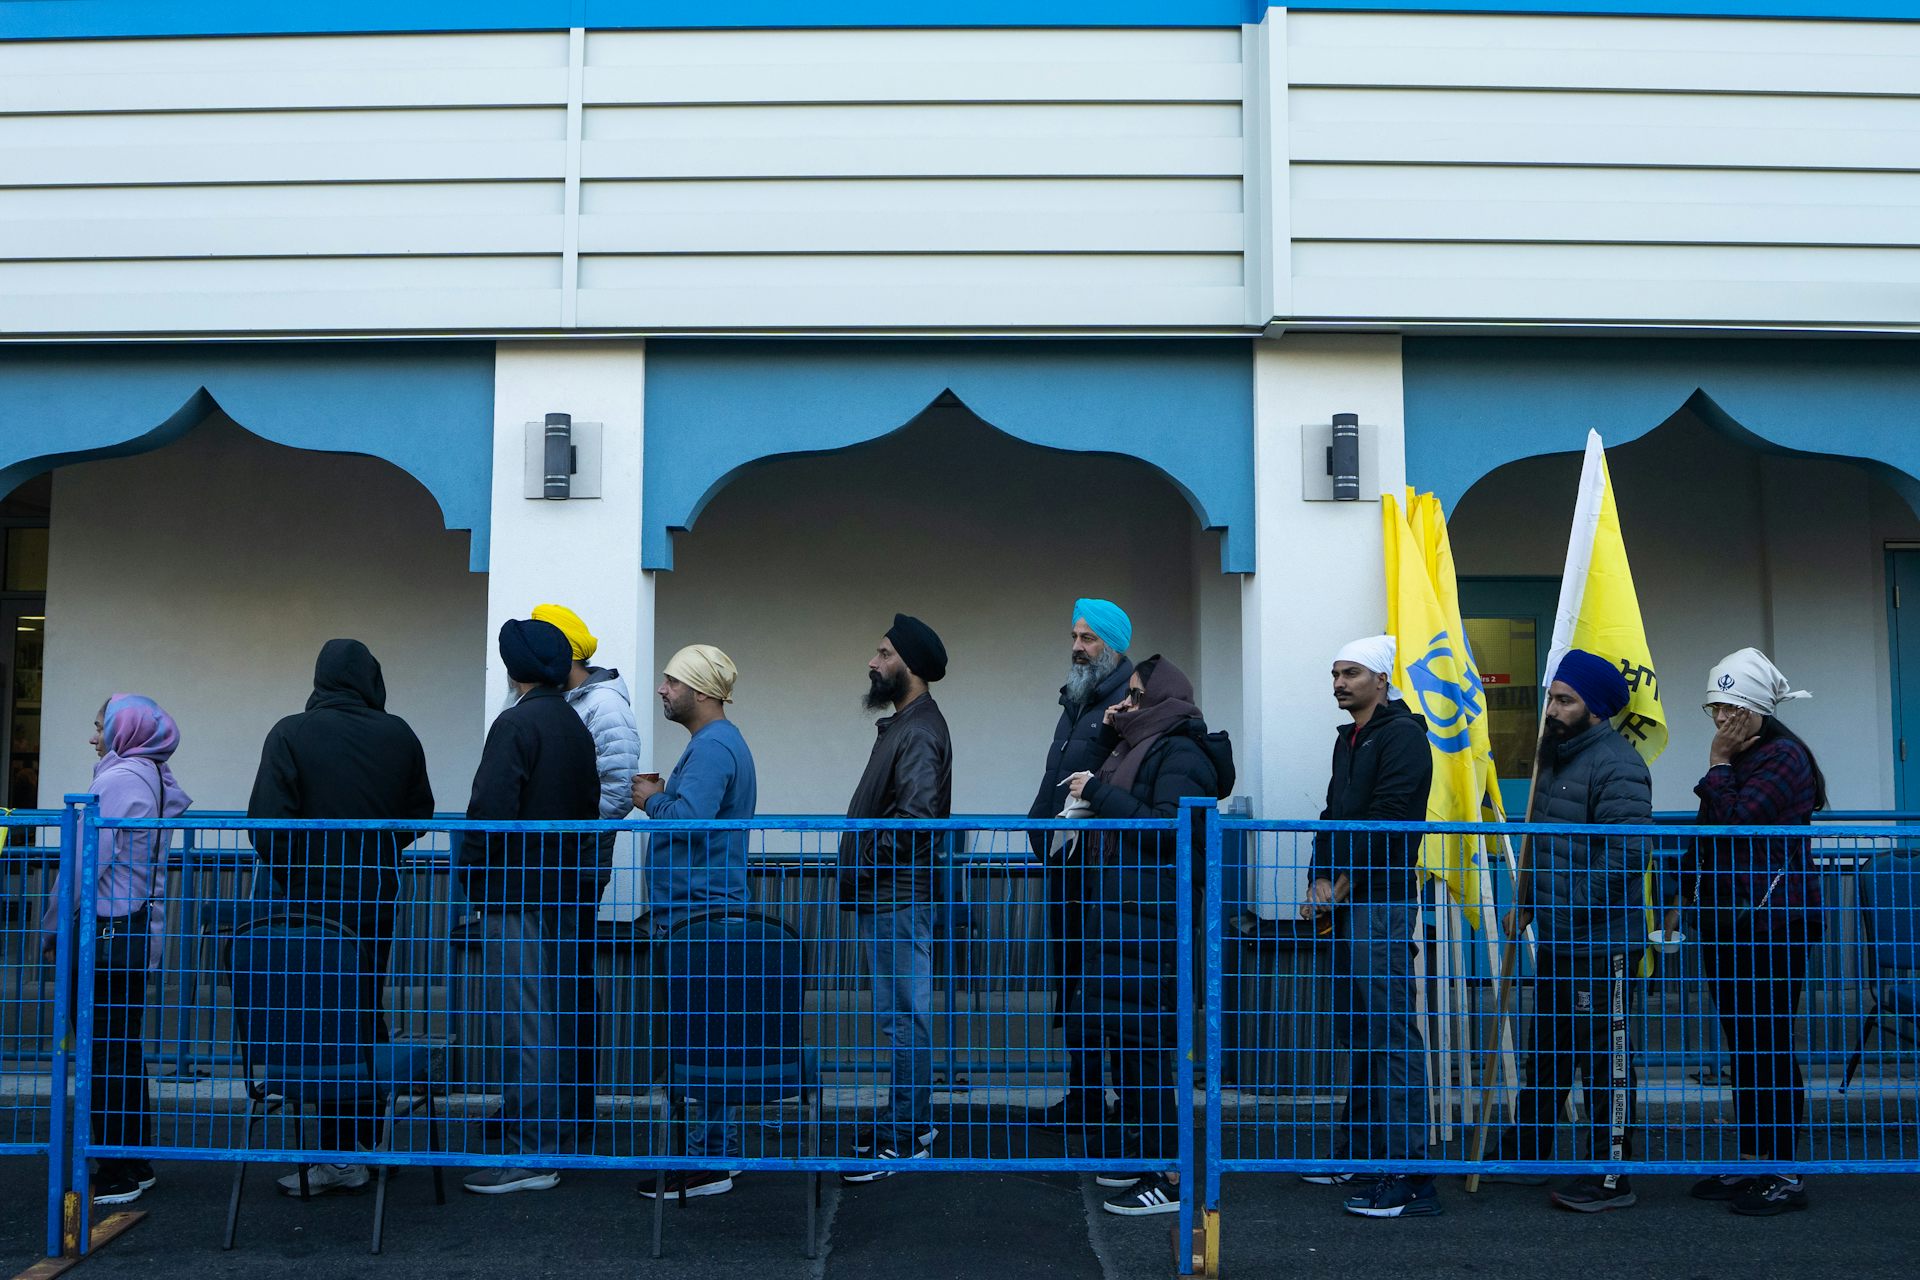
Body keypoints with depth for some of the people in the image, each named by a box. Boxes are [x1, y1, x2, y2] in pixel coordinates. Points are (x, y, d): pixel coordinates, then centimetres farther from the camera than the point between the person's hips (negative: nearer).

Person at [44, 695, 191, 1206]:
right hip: (142, 930, 9)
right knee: (127, 1048, 15)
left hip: (108, 929, -9)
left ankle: (116, 1176, 1)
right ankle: (136, 1164, 21)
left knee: (106, 1052, -4)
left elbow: (87, 861, -16)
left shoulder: (119, 779, -13)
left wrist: (52, 925, -6)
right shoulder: (158, 780, 14)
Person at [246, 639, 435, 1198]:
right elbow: (419, 811, 11)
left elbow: (267, 821, -11)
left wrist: (291, 881, 2)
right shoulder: (398, 735, 2)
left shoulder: (291, 734, -9)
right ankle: (369, 1137, 24)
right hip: (378, 899, 4)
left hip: (313, 899, -4)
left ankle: (339, 1156, 2)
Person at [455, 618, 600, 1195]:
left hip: (520, 895, -9)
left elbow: (490, 809, -18)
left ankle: (529, 1153, -5)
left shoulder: (516, 724, -12)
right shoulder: (576, 726, 14)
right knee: (564, 1013, 14)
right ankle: (563, 1131, 24)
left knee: (526, 1021, -7)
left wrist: (471, 874, -7)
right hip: (571, 888, 9)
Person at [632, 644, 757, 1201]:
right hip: (706, 909, 11)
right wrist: (661, 795, 9)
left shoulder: (712, 746, -15)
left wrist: (653, 799, -9)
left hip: (698, 913, -11)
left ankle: (707, 1162, -1)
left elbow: (689, 820, -27)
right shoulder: (718, 742, 19)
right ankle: (719, 1149, 24)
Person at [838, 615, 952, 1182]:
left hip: (898, 901, -11)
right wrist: (859, 872, 13)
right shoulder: (902, 725, 17)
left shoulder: (920, 732, -15)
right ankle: (911, 1122, 27)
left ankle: (904, 1138, 3)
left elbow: (914, 818, -24)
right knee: (903, 1017, 17)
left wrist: (863, 864, -15)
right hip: (884, 899, 11)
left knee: (904, 1018, -4)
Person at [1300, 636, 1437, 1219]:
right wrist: (1317, 883, 6)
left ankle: (1407, 1175, -9)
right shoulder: (1349, 740, 20)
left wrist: (1339, 886, -12)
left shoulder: (1402, 736, -10)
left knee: (1389, 1032, -11)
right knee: (1355, 1032, 16)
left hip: (1382, 903, -10)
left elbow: (1386, 825, -17)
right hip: (1345, 903, 10)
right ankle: (1356, 1153, 26)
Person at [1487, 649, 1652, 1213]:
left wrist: (1575, 912, -22)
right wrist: (1524, 899, 16)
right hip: (1557, 936, 10)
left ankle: (1613, 1177, 8)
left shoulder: (1616, 765, -16)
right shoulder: (1558, 758, 15)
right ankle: (1526, 1153, 31)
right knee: (1546, 1049, 19)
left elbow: (1624, 855, -23)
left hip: (1602, 940, -10)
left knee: (1604, 1055, -2)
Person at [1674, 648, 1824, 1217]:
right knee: (1741, 1044, 12)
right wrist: (1684, 896, 20)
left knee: (1769, 1044, -6)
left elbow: (1733, 821, -22)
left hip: (1772, 923, -9)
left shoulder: (1784, 758, -11)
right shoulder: (1733, 759, 17)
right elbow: (1705, 834, 23)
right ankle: (1750, 1164, 19)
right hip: (1726, 921, 9)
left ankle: (1786, 1175, 1)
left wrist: (1717, 766, -10)